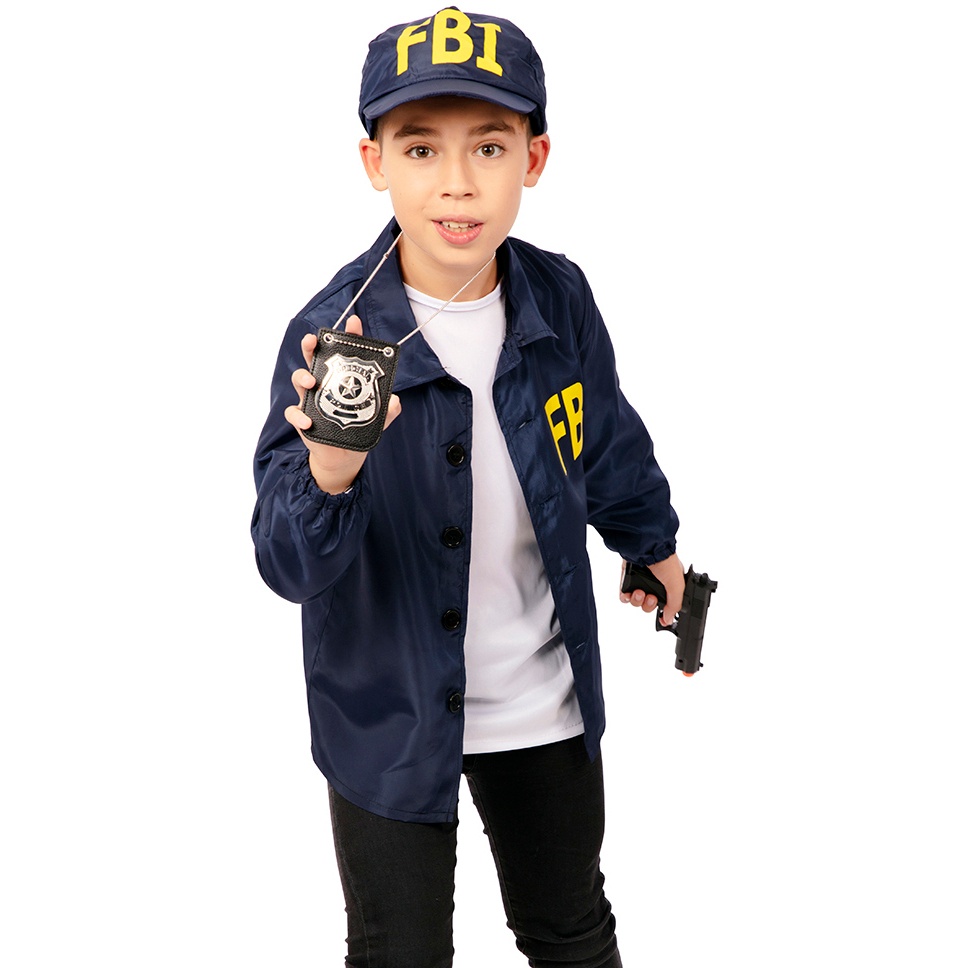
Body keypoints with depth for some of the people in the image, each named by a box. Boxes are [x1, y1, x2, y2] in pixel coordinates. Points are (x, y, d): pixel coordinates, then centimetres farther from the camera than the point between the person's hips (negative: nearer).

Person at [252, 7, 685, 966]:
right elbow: (287, 566, -25)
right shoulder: (333, 335, -22)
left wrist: (651, 540, 26)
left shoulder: (559, 299, -10)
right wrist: (329, 476, -46)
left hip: (544, 701, 3)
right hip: (390, 712, -3)